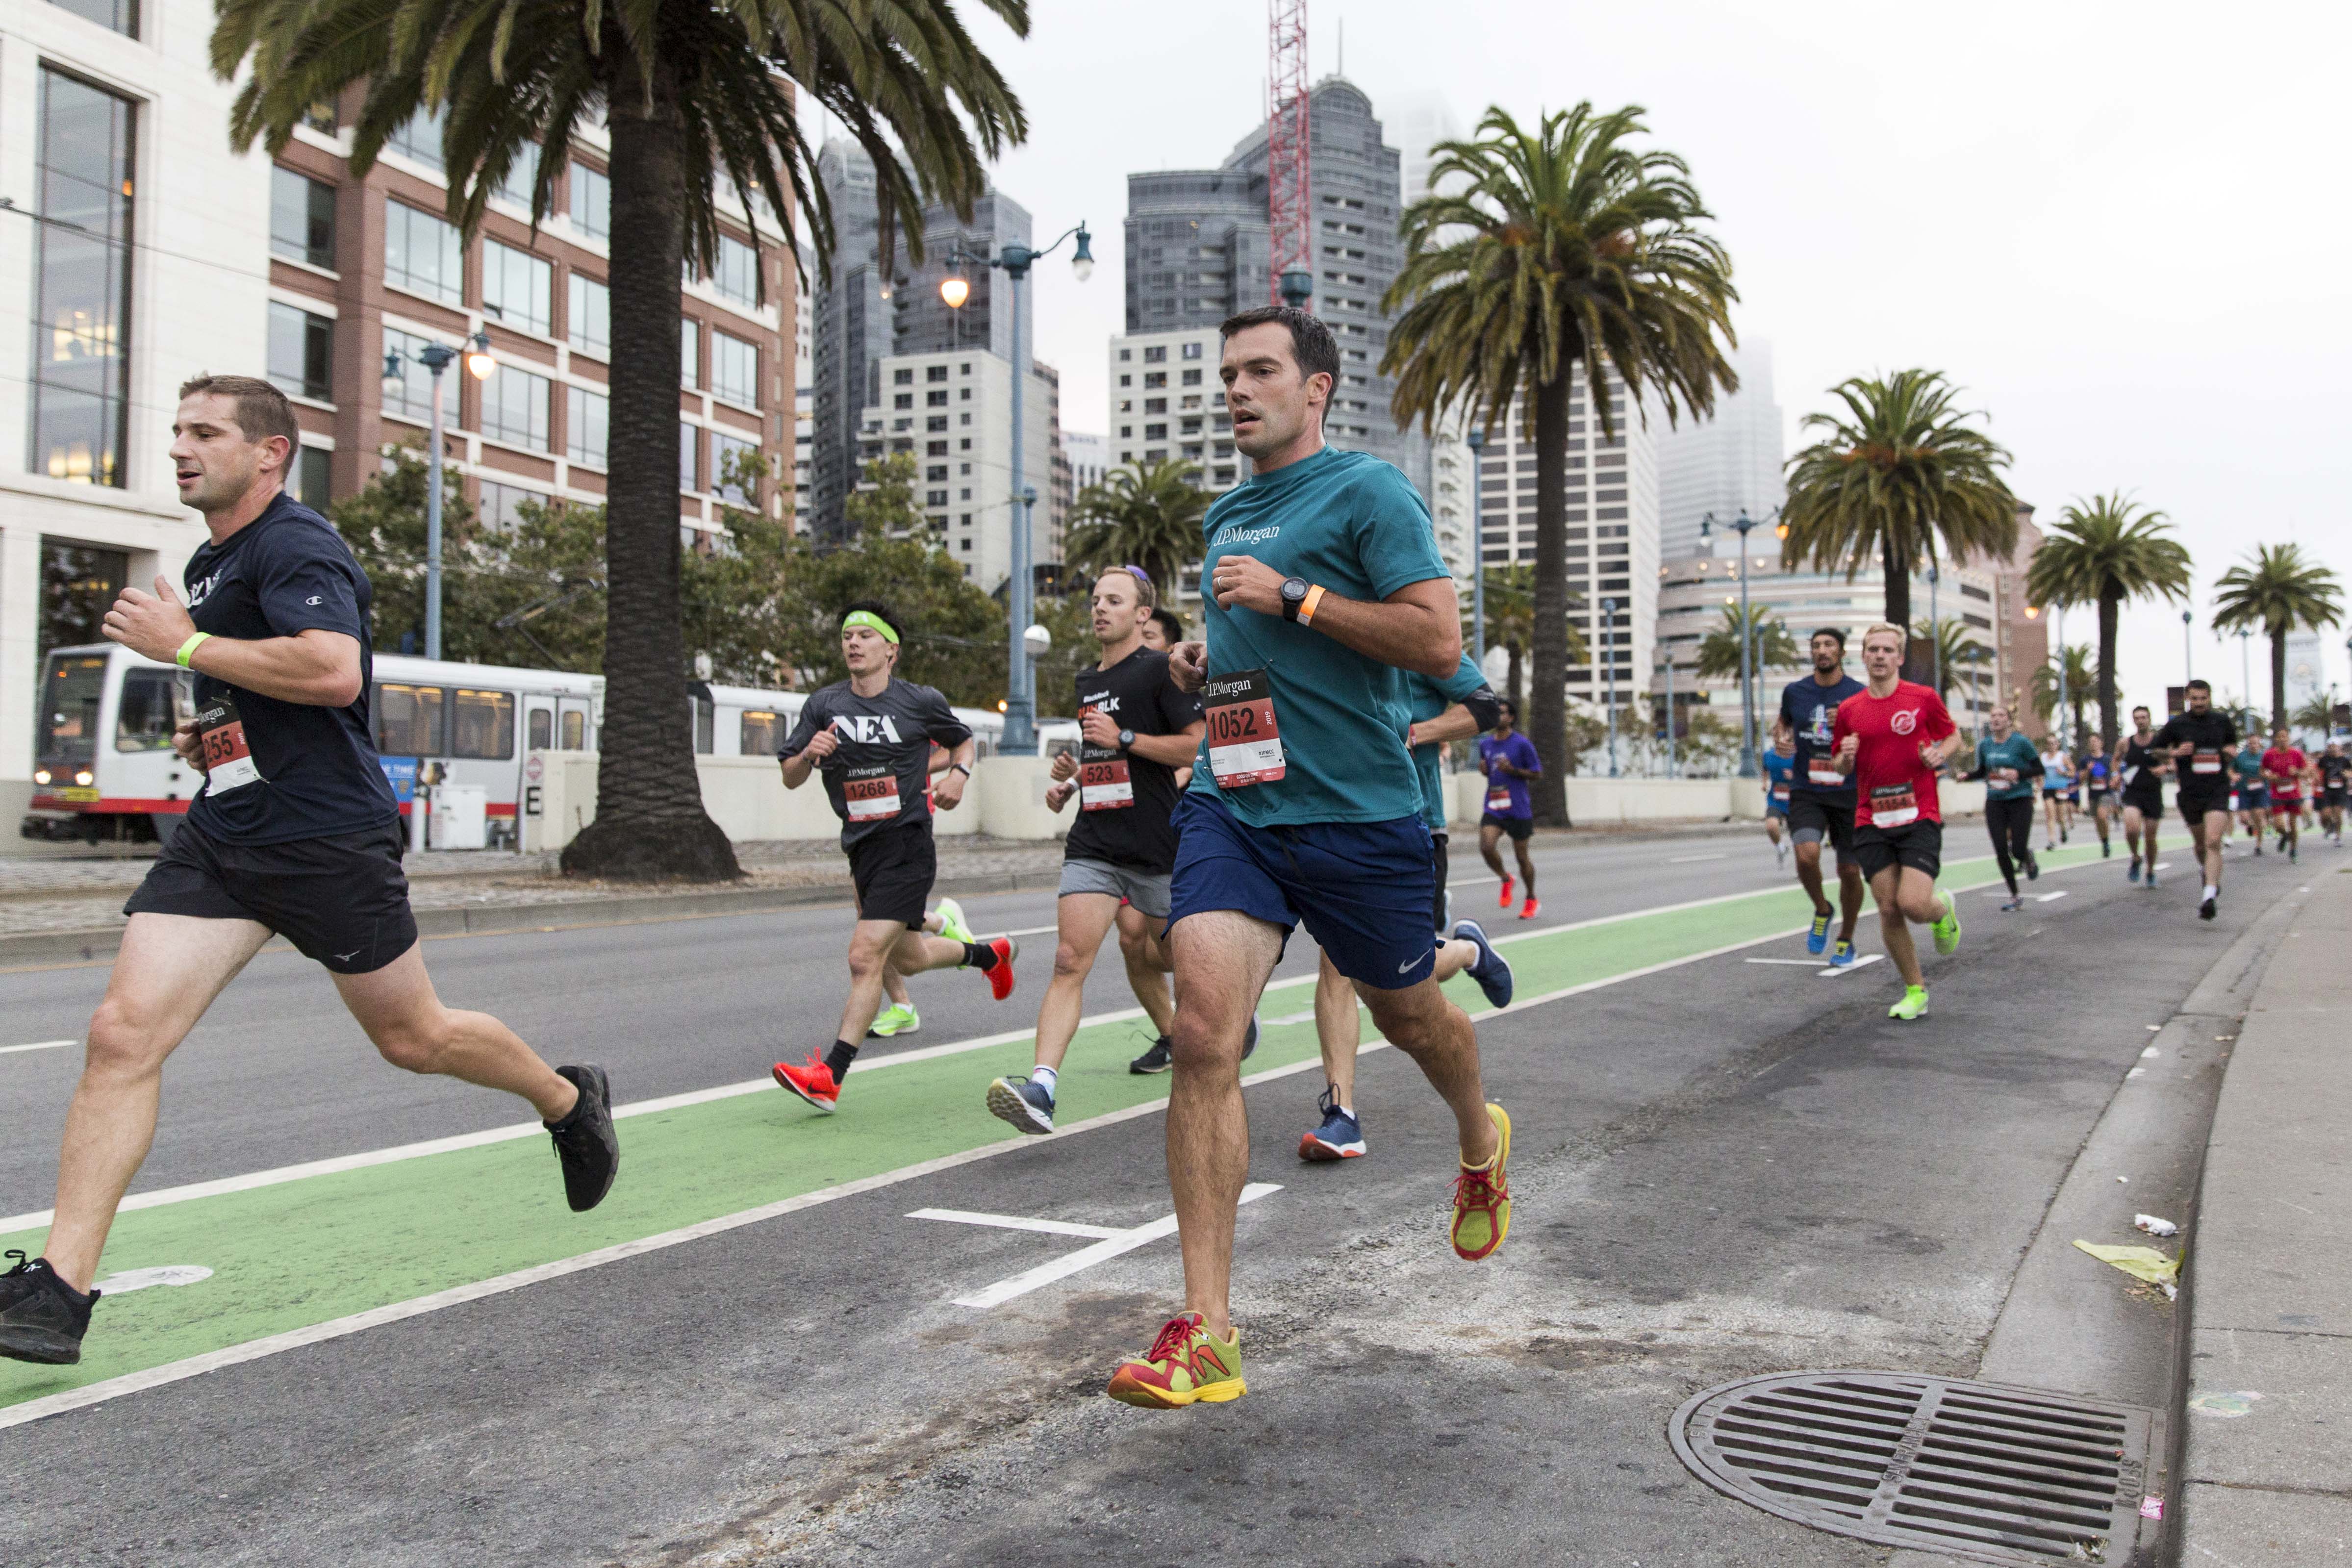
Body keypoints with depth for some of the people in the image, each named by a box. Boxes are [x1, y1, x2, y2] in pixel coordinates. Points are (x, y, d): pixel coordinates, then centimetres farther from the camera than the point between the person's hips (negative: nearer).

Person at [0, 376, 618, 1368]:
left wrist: (182, 645, -21)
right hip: (221, 840, 8)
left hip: (329, 841, -8)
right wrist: (210, 733, 14)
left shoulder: (296, 546, -12)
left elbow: (332, 671, -30)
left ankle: (568, 1101, 35)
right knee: (122, 1033, -7)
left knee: (414, 1039, 8)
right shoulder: (208, 563, 17)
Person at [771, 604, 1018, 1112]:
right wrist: (809, 755, -15)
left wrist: (959, 773, -4)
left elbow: (963, 739, 16)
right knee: (907, 958, 20)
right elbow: (790, 778, 6)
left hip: (907, 844, -6)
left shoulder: (921, 702, -2)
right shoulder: (823, 704, 4)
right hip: (861, 846, 6)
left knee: (865, 958, -16)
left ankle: (830, 1076, -13)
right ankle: (989, 953, 48)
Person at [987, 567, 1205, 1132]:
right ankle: (1041, 1088, -21)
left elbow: (1200, 745, -13)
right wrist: (1070, 779, 14)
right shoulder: (1086, 680, 17)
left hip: (1158, 847, -4)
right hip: (1093, 845, 5)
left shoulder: (1160, 670, -5)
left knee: (1164, 954, 13)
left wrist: (1125, 738, -17)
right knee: (1069, 962, -12)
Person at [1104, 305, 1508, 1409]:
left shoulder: (1368, 492, -5)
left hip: (1358, 815, -4)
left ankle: (1481, 1141, 52)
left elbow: (1439, 642, -15)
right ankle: (1206, 1329, -12)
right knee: (1203, 1033, -14)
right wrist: (1205, 663, 10)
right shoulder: (1225, 518, 17)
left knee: (1408, 1015, 15)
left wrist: (1293, 598, -18)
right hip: (1230, 808, 5)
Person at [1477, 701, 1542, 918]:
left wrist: (1513, 770, -17)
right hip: (1493, 808, 4)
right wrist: (1483, 769, -1)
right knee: (1486, 847, -17)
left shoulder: (1522, 744, -7)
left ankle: (1532, 900, 24)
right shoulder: (1485, 744, 9)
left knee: (1522, 855, 5)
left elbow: (1537, 774, -3)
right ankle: (1505, 879, 13)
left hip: (1518, 809, -4)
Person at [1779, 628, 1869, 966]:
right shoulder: (1795, 692, 4)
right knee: (1807, 854, -24)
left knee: (1850, 872, 4)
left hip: (1848, 793, 0)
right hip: (1806, 792, 1)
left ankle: (1846, 939, 27)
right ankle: (1822, 911, 6)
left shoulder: (1859, 695, -2)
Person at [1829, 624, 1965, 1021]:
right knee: (1889, 910, -1)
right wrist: (1846, 757, -7)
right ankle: (1915, 990, 15)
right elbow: (1842, 767, 16)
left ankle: (1943, 909, 22)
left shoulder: (1924, 698, 0)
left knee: (1913, 904, -16)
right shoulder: (1848, 710, 7)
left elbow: (1953, 736, 13)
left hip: (1919, 817, -3)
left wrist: (1940, 754, -8)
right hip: (1872, 821, 3)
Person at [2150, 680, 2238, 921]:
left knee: (2213, 842, -17)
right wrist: (2175, 753, -11)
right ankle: (2210, 874, 46)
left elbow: (2232, 742, 24)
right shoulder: (2176, 724, 0)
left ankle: (2210, 895, -24)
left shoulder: (2223, 721, 6)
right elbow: (2154, 750, 8)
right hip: (2189, 791, 1)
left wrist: (2231, 750, 1)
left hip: (2218, 790, -1)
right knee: (2200, 841, 15)